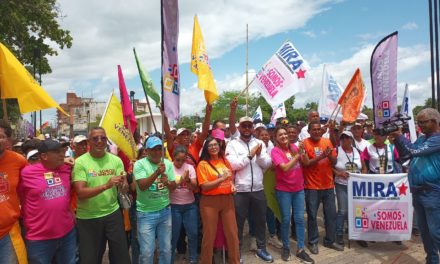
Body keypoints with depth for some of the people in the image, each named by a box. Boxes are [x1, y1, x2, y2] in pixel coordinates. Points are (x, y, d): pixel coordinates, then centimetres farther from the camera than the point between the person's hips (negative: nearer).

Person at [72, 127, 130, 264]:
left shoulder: (116, 160, -1)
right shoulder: (80, 162, -10)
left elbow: (125, 188, -3)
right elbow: (80, 193, -18)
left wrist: (123, 184, -27)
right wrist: (106, 186, -31)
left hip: (113, 214, 2)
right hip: (87, 218, -2)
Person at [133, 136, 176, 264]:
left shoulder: (168, 163, 2)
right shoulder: (140, 164, -10)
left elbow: (174, 186, 2)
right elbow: (142, 186, -21)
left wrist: (167, 182, -21)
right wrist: (157, 172, -33)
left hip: (165, 211, 4)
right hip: (146, 213, -3)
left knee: (166, 249, 15)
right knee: (147, 252, 4)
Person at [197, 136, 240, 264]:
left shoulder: (225, 161, 9)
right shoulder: (203, 164, -7)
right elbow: (204, 186, -13)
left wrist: (232, 184, 4)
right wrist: (222, 178, -20)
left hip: (227, 199, 5)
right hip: (210, 201, -4)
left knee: (232, 233, 10)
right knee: (209, 235, 7)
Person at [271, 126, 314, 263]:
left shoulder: (293, 147, 4)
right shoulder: (275, 151, -11)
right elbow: (285, 167, -22)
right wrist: (297, 155, -23)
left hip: (299, 188, 4)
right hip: (283, 190, -4)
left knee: (300, 219, 6)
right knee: (286, 219, 5)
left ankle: (300, 249, 17)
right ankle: (286, 247, 24)